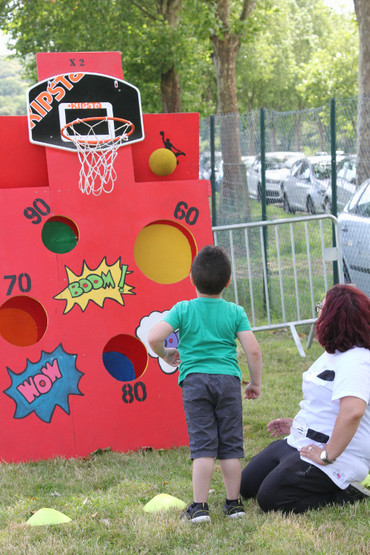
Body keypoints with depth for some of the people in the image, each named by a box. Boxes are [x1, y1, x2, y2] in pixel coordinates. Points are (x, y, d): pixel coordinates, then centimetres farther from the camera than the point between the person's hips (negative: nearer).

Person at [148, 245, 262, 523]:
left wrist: (166, 355, 13)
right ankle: (234, 503, 12)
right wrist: (256, 383, 13)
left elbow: (154, 337, -9)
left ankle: (200, 506, -5)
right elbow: (253, 350, 0)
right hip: (228, 379, 1)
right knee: (231, 445, 8)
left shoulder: (183, 309, 3)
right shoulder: (235, 312, 6)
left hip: (195, 380, -1)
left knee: (203, 445, -2)